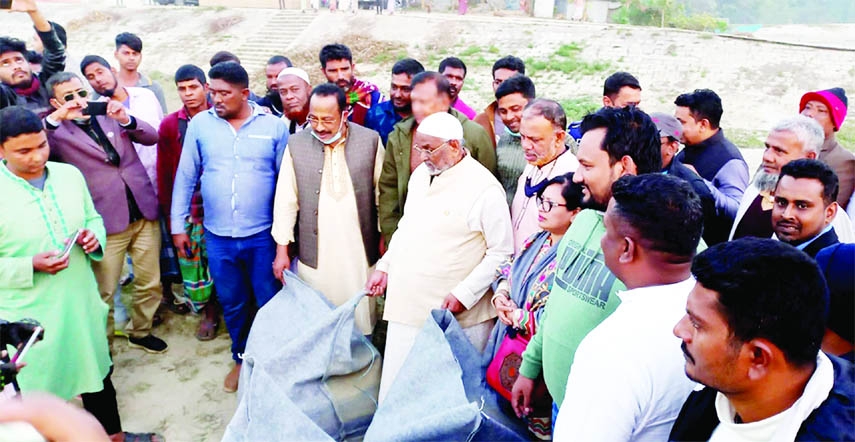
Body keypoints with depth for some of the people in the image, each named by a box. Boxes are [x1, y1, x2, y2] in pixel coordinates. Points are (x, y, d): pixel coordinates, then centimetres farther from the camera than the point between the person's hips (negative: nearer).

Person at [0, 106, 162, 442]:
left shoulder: (70, 175, -2)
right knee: (37, 390, 13)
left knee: (97, 373, 22)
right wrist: (31, 266, -25)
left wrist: (94, 236, -10)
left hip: (82, 300, 5)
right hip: (30, 315, -4)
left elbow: (93, 218, 11)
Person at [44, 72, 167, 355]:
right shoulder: (58, 132, 0)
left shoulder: (112, 117, 11)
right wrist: (54, 119, -22)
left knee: (150, 283, 12)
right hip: (107, 222, -3)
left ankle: (140, 332, 32)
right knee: (104, 292, 2)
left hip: (144, 214, 4)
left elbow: (152, 137, 4)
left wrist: (126, 119, -11)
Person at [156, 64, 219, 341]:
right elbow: (164, 173, 5)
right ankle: (208, 312, 24)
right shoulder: (170, 125, 1)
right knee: (193, 262, 6)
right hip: (188, 208, 2)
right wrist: (168, 212, 5)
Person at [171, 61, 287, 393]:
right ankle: (241, 358, 39)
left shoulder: (273, 126, -4)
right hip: (218, 237, 2)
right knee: (232, 304, 17)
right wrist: (178, 225, 7)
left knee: (270, 302, 9)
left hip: (263, 235, -2)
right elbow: (185, 177, 6)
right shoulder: (199, 124, 1)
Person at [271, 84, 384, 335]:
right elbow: (285, 200, 3)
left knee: (361, 322, 10)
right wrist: (281, 249, 2)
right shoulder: (297, 144, -1)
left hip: (359, 251, 0)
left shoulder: (370, 140, -4)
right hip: (315, 255, 1)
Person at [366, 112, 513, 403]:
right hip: (407, 307, 7)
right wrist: (384, 267, 13)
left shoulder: (485, 188, -12)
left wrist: (463, 294, -17)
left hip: (457, 316, -6)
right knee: (394, 389, 13)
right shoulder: (421, 174, 11)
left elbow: (501, 253, -12)